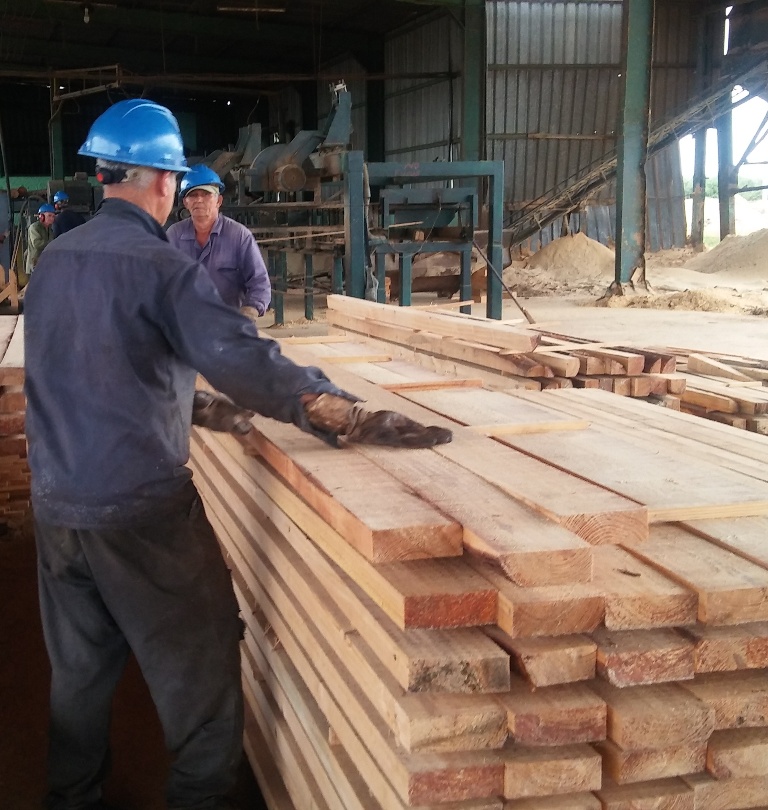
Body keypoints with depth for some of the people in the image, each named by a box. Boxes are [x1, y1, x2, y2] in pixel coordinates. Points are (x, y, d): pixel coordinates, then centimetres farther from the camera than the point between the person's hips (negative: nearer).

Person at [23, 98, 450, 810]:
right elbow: (246, 361, -26)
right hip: (139, 505, -7)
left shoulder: (54, 260, 7)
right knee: (200, 659, 10)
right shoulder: (159, 266, -16)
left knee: (78, 665, 21)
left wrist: (201, 408, 23)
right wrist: (357, 422, -25)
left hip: (56, 503, 7)